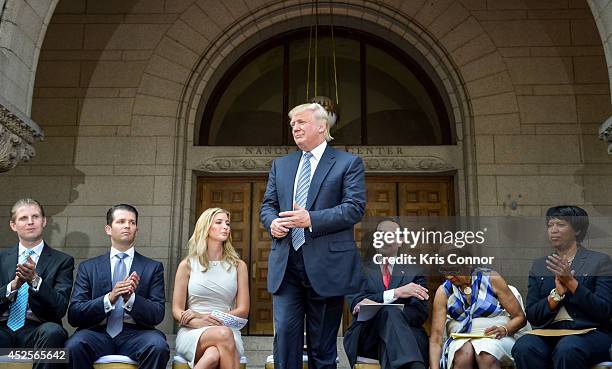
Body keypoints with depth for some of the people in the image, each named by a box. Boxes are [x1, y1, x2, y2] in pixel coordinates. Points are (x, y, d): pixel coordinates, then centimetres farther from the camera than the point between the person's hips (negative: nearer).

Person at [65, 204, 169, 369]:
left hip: (136, 334, 0)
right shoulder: (88, 267, 14)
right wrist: (109, 299, -14)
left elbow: (157, 315, 3)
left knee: (158, 346, -32)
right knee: (74, 345, -32)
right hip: (98, 333, 0)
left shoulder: (153, 267, 12)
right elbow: (73, 315, 4)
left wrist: (131, 298, -16)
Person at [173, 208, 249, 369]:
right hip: (192, 333, 0)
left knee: (214, 355, -37)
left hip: (228, 329, 1)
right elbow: (177, 311, 7)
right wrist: (199, 323, -15)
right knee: (223, 334, -36)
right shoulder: (187, 265, 10)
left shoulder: (238, 266, 12)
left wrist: (207, 317, -7)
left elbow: (243, 311, 7)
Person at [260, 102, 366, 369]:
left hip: (326, 265, -4)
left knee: (322, 345, 6)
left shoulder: (349, 163, 2)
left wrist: (312, 219, -20)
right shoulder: (280, 165, 17)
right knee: (285, 334, 0)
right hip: (286, 265, 4)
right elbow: (267, 205, 19)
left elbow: (355, 207, -9)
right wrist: (272, 222, -5)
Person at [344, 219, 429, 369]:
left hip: (408, 336, 0)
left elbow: (421, 313, 3)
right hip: (366, 337, 0)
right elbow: (355, 303, -2)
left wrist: (377, 305, -13)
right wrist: (395, 293, -17)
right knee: (389, 311, -35)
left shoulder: (414, 273, 18)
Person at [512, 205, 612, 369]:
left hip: (590, 332, -3)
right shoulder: (539, 265, 17)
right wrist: (557, 293, -7)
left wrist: (571, 282, -12)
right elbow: (532, 317, 9)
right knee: (524, 347, -31)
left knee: (567, 349, -37)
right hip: (549, 333, 3)